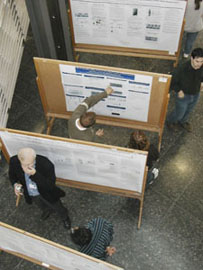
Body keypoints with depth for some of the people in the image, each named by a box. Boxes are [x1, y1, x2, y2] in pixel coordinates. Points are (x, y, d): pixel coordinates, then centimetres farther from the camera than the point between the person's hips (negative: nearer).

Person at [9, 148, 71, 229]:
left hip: (47, 193, -3)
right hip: (31, 194, 4)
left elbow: (51, 185, -38)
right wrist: (15, 184, -26)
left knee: (57, 207, 25)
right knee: (42, 207, 35)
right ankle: (47, 210, 71)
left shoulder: (45, 164, -40)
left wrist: (34, 174, -49)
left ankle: (65, 218, 59)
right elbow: (12, 174, -5)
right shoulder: (14, 161, -28)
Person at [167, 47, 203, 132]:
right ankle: (170, 121, 50)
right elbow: (172, 81, -20)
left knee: (188, 111, 30)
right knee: (179, 113, 16)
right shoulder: (182, 69, -35)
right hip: (183, 95, -5)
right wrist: (179, 91, -22)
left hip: (196, 95, 5)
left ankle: (182, 122, 61)